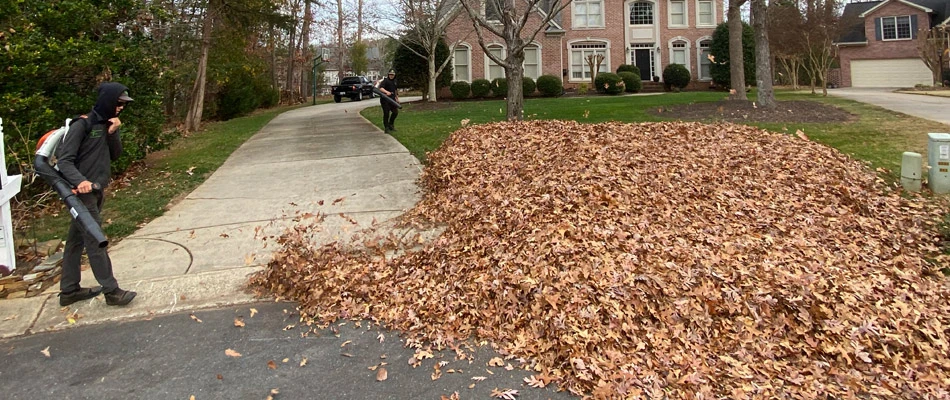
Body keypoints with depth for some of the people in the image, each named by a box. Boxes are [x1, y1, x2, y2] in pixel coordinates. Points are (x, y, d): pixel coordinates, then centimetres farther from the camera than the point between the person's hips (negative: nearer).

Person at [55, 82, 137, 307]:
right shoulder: (83, 125, -15)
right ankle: (111, 291, 1)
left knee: (76, 241, 14)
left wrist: (113, 134, -9)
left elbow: (115, 155, 7)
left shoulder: (107, 124, 10)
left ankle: (69, 290, 23)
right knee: (95, 242, -4)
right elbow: (64, 159, -18)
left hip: (96, 191, 9)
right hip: (82, 192, -9)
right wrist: (79, 180, -34)